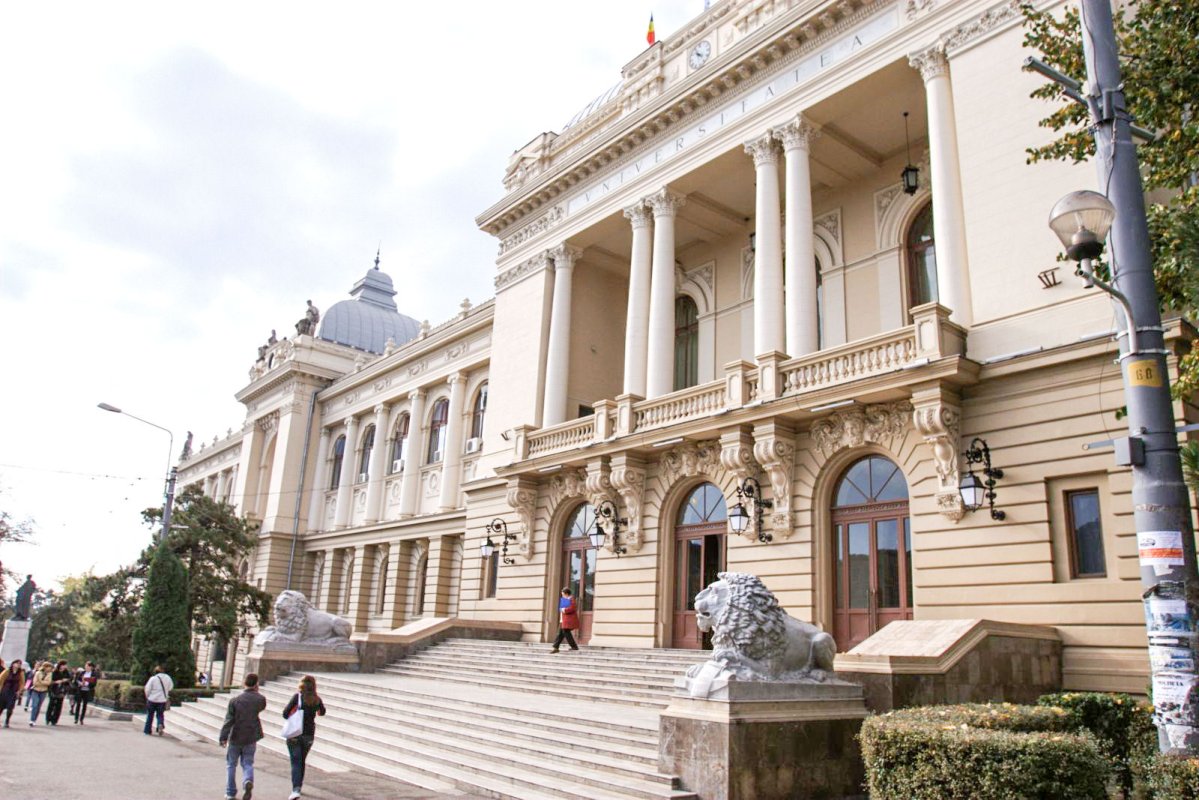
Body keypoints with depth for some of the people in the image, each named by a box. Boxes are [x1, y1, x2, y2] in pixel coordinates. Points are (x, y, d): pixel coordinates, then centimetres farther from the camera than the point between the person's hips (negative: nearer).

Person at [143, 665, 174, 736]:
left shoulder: (153, 678, -12)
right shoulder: (167, 677, -2)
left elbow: (147, 689, -8)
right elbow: (171, 687, 10)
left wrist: (147, 696, 9)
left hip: (152, 699, -2)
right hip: (162, 700, 2)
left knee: (150, 715, 13)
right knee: (160, 714, 13)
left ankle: (147, 730, 21)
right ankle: (161, 725, -15)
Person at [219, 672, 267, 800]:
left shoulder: (235, 700, -8)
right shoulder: (260, 699, -6)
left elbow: (228, 720, -13)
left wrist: (223, 737, -13)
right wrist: (256, 693, 15)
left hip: (235, 738, 0)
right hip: (251, 738, 1)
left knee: (231, 764, 16)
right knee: (248, 764, 11)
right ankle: (248, 781, -18)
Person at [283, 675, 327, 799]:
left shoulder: (298, 696, -9)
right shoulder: (317, 699, 2)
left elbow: (285, 713, -13)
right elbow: (322, 712, 20)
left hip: (295, 734, -3)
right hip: (309, 734, 3)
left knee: (296, 762, -3)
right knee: (302, 761, 20)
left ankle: (296, 790, -16)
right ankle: (298, 786, 29)